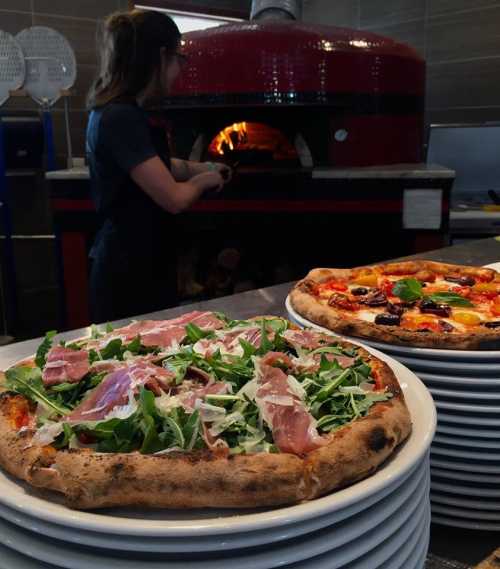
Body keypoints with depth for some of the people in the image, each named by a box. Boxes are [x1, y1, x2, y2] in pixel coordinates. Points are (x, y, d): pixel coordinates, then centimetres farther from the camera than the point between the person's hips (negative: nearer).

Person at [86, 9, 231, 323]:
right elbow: (174, 199, -22)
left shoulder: (125, 112, 10)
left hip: (144, 262, 10)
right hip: (128, 271, -10)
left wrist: (203, 167, 20)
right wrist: (204, 180, -3)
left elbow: (154, 164, 26)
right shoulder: (121, 118, -22)